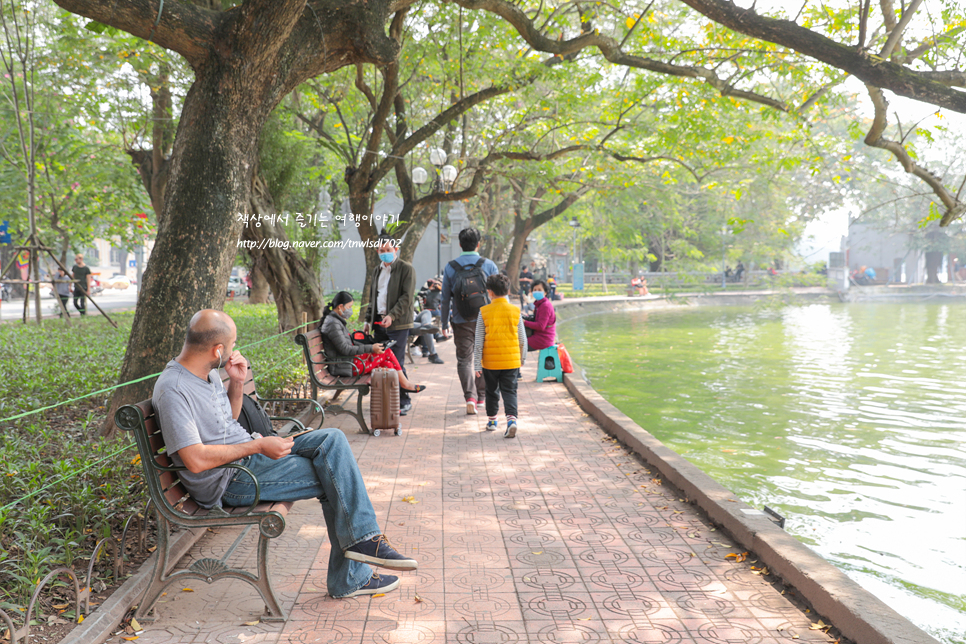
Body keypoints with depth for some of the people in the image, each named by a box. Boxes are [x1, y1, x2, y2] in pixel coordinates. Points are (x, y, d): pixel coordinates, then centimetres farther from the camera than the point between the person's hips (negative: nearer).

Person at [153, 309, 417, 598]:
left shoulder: (207, 372, 7)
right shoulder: (173, 390, -21)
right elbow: (196, 460, -27)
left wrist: (237, 382, 3)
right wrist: (258, 446, -21)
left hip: (248, 452, 9)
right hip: (229, 480, -9)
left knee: (332, 439, -9)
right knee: (335, 479, -15)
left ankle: (361, 545, -9)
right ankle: (348, 577, -1)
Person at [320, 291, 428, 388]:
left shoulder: (335, 320, 16)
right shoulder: (333, 323, -17)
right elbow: (345, 349, -22)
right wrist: (370, 348, -18)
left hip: (346, 362, 10)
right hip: (345, 367, -10)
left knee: (388, 365, -1)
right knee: (387, 352, -7)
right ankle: (404, 383, 7)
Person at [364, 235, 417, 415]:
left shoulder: (406, 269, -4)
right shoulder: (377, 270, 19)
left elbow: (407, 297, -12)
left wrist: (392, 316, -21)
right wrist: (368, 320, 17)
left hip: (398, 324, -7)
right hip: (379, 323, 7)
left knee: (397, 363, -8)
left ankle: (404, 402, 2)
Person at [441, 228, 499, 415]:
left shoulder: (450, 267, -1)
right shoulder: (489, 265, -2)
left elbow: (445, 298, 2)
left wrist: (445, 323, 10)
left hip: (461, 321, 0)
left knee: (464, 359, 4)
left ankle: (470, 397, -12)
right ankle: (481, 395, 25)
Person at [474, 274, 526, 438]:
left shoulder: (484, 312, -6)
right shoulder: (515, 311, -1)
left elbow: (478, 342, -5)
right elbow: (523, 340, 4)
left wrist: (477, 364, 1)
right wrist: (523, 358, 19)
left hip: (490, 362, 0)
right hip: (512, 361, 0)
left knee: (492, 391, 16)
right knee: (510, 391, 3)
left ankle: (491, 420, 28)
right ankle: (511, 419, -15)